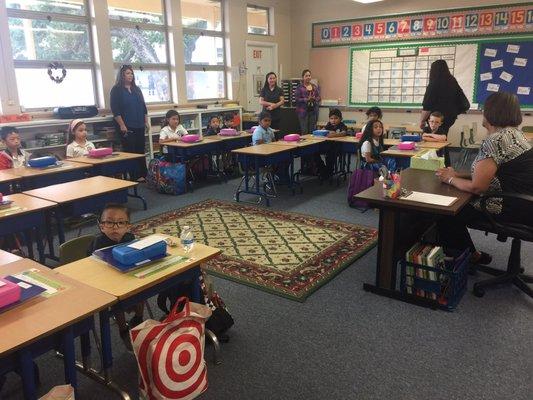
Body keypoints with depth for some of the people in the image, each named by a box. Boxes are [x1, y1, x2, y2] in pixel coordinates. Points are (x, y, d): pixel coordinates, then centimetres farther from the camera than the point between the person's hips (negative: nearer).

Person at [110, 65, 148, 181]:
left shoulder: (136, 89, 17)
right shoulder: (116, 90, -1)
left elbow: (143, 106, 19)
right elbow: (115, 110, -8)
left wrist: (146, 121, 11)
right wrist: (122, 125, -15)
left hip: (139, 126, 6)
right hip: (127, 127, -6)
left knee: (141, 150, 6)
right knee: (130, 152, -6)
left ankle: (143, 175, 11)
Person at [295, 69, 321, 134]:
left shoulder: (314, 87, 12)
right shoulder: (300, 87, -2)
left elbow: (319, 97, 11)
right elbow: (297, 99, -8)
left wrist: (314, 99, -10)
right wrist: (306, 99, -18)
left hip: (313, 110, 4)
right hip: (303, 111, -4)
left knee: (312, 131, 5)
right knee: (304, 131, -3)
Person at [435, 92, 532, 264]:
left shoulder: (494, 140, -21)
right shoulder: (514, 132, 10)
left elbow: (476, 187, -21)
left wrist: (451, 179, -4)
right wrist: (458, 174, 6)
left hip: (515, 211, -9)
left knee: (447, 215, -3)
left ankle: (470, 257, 17)